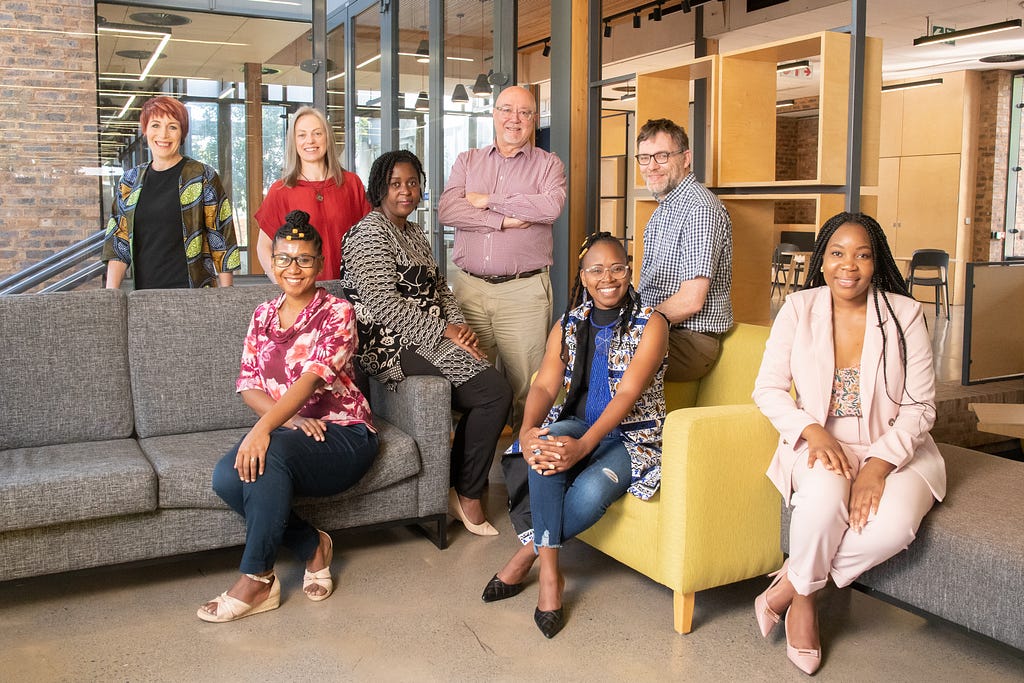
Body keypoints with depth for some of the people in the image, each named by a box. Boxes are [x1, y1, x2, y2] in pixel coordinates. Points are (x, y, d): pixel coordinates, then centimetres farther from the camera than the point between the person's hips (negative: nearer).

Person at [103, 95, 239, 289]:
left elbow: (221, 240, -1)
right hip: (143, 290, 3)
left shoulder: (203, 177, 1)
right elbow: (118, 241, 11)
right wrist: (111, 293, 0)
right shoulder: (130, 180, 13)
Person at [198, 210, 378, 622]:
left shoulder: (337, 312, -4)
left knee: (272, 452, -36)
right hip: (283, 428, 5)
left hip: (342, 434, -5)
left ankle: (256, 581, -22)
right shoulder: (263, 315, 14)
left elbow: (313, 377, -20)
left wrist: (266, 426, -34)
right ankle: (313, 547, -6)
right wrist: (286, 418, -15)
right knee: (226, 478, -26)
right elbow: (247, 383, 6)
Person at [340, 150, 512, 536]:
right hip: (394, 346, -9)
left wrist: (459, 325, 2)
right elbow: (384, 305, -17)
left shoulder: (414, 234, 22)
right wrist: (443, 332, -17)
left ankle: (461, 491, 0)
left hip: (426, 339, 9)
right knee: (494, 392, -20)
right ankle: (467, 496, -6)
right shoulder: (371, 232, -8)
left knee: (493, 394, -13)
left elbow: (440, 288, 22)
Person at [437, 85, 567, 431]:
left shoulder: (548, 164, 8)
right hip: (468, 286, 3)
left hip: (524, 290, -2)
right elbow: (447, 209, -2)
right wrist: (504, 220, -11)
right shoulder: (467, 161, 15)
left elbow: (552, 205, -14)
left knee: (526, 383, -3)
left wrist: (488, 201, -7)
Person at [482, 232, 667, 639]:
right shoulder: (568, 326, 8)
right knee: (550, 438, -33)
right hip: (576, 428, 3)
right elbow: (545, 386, -4)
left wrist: (583, 445, -33)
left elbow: (628, 393, -19)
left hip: (631, 438, -3)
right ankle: (549, 573, -24)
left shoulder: (650, 325, -6)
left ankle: (527, 554, -7)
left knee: (591, 492, -34)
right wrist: (527, 430, -27)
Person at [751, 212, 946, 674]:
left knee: (894, 524, -31)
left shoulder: (904, 314, -4)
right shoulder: (798, 309, -2)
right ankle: (804, 600, -8)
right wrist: (814, 431, -19)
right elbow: (768, 388, -1)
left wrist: (878, 465, -20)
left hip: (893, 448, 1)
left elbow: (919, 405, -5)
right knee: (825, 492, -35)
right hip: (820, 443, 0)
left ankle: (790, 584, -8)